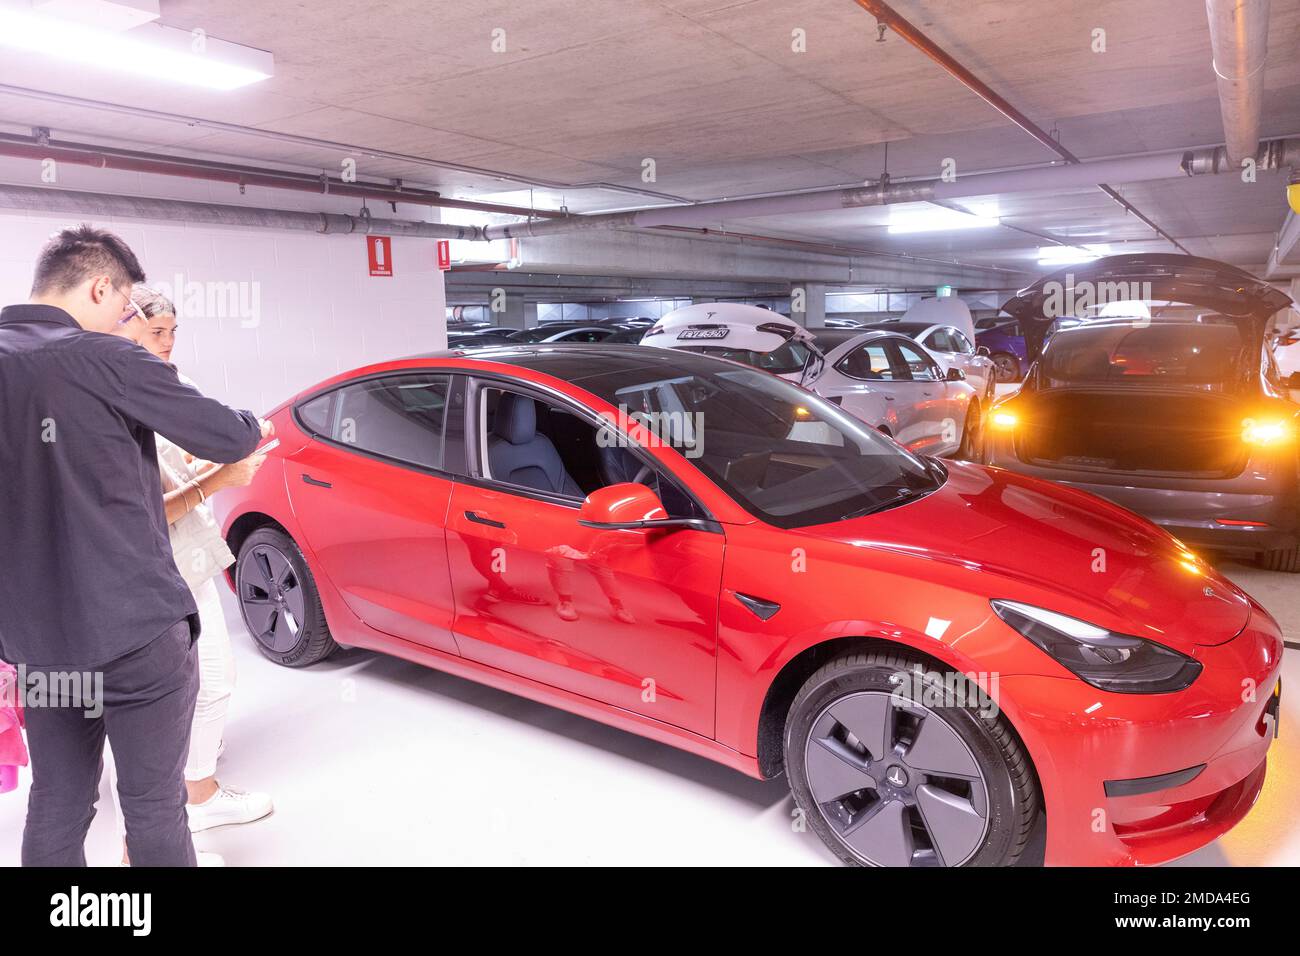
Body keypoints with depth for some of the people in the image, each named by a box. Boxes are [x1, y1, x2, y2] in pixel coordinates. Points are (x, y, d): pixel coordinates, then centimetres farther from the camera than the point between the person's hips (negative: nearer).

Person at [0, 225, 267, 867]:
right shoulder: (104, 360, -14)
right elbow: (227, 438, -10)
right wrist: (255, 426, 11)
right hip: (135, 627, -6)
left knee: (56, 806, 17)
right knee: (154, 807, 6)